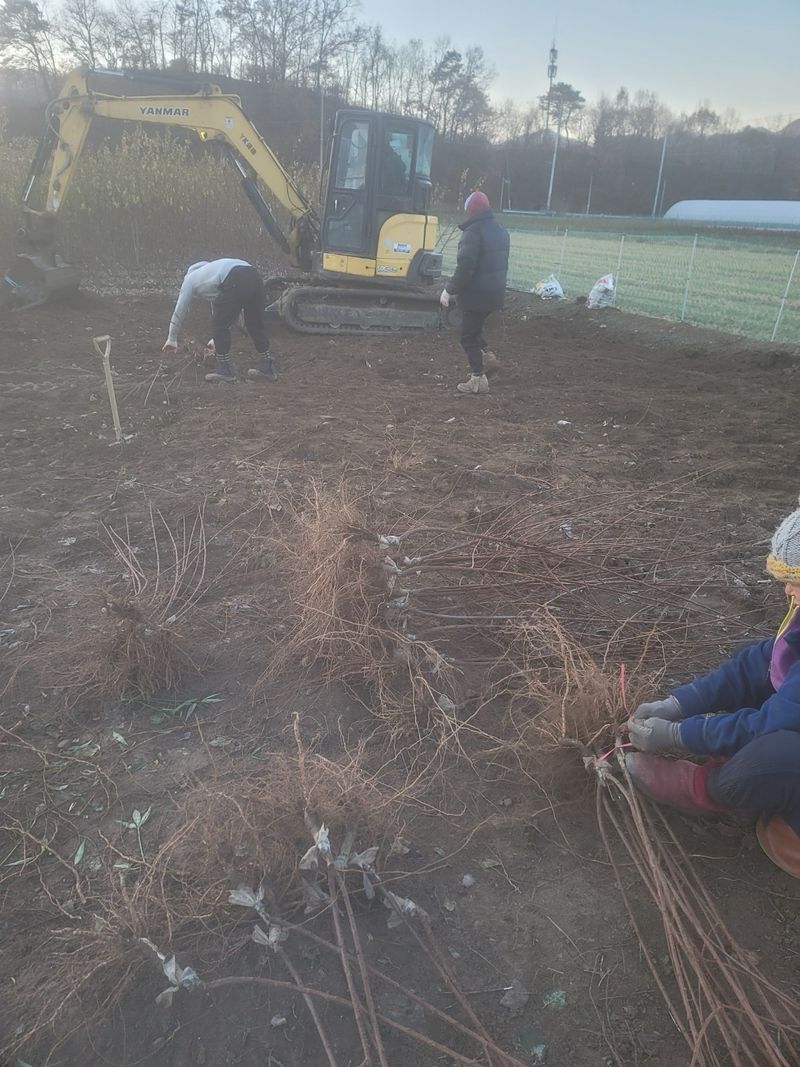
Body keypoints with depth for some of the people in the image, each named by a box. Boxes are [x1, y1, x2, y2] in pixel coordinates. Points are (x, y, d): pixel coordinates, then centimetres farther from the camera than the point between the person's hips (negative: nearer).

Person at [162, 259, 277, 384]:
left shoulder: (189, 279, 24)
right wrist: (217, 340, 59)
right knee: (255, 324, 18)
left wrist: (172, 339, 37)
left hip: (235, 283, -7)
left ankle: (224, 368, 11)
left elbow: (179, 311, 27)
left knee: (219, 325, 7)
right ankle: (266, 365, 21)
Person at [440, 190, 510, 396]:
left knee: (468, 336, 2)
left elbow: (465, 267, -22)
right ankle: (487, 356, 14)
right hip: (495, 292, 9)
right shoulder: (500, 231, 12)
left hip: (476, 294, -9)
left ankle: (478, 380, 3)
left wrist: (449, 290, -14)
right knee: (474, 328, 26)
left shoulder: (473, 232, -17)